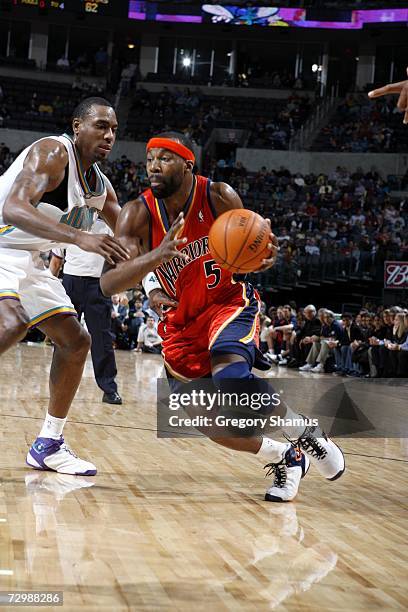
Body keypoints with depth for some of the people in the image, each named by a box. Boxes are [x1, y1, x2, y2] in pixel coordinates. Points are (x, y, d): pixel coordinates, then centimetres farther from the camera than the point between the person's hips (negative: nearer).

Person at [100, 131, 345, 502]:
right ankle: (285, 457, 23)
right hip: (183, 320, 4)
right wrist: (156, 257, -48)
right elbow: (108, 284, -28)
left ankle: (305, 433, -7)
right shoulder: (138, 215, -17)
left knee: (231, 377, -33)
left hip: (229, 302, -3)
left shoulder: (218, 197, -18)